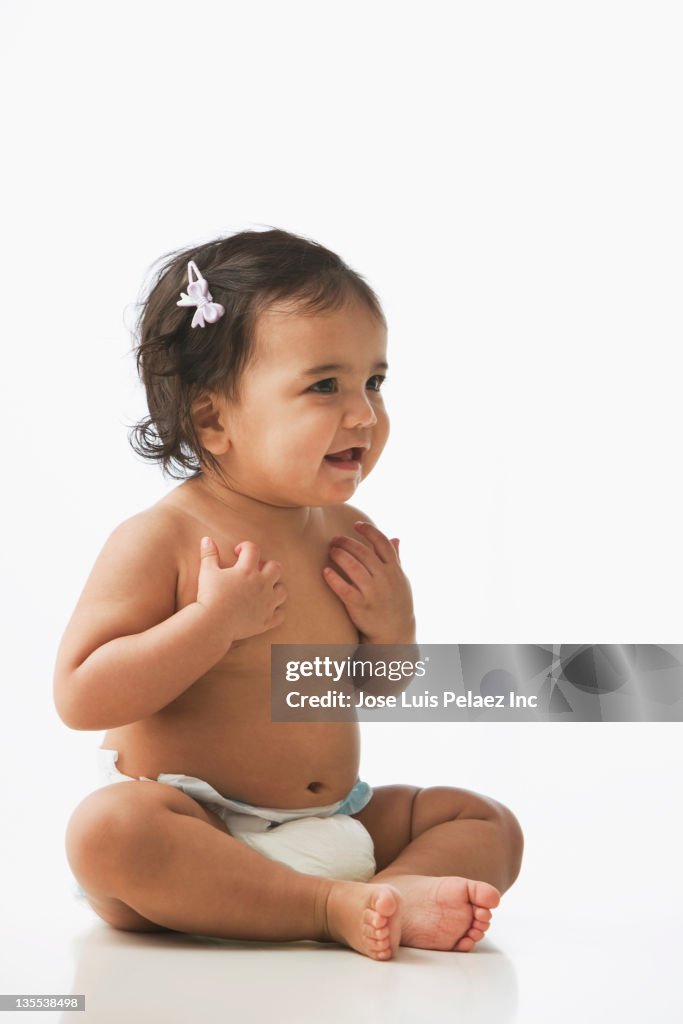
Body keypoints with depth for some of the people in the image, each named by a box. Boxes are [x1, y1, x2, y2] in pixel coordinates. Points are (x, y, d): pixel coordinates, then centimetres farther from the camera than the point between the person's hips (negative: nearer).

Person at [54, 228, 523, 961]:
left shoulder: (346, 534, 4)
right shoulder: (161, 539, -15)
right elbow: (80, 696, -21)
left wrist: (393, 626, -5)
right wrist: (214, 619, -26)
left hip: (334, 824, 6)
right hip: (196, 829, -6)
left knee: (488, 822, 2)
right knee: (107, 827, -36)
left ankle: (393, 894, -28)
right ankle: (332, 908, -32)